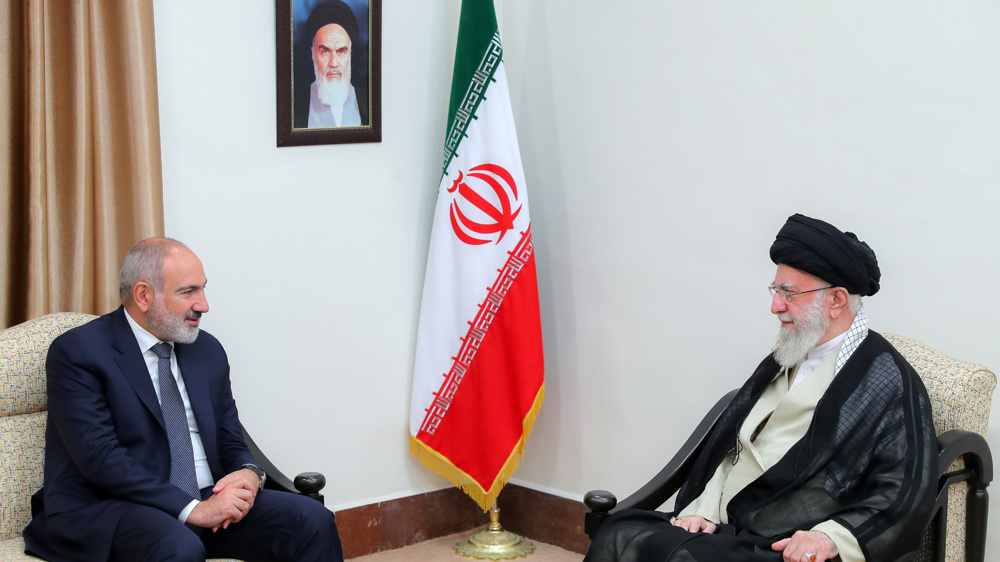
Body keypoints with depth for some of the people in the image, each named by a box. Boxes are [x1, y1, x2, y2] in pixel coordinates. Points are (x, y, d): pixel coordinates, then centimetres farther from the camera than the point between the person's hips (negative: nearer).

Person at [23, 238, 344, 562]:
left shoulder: (208, 350, 15)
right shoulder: (77, 352, -6)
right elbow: (100, 457, -16)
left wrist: (249, 474, -9)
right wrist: (191, 509, -22)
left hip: (205, 501, 6)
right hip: (109, 509, -6)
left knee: (313, 521, -17)